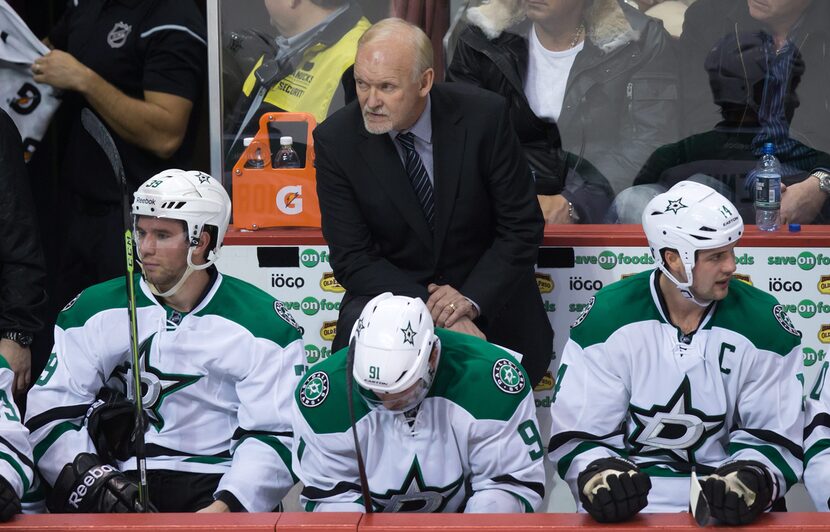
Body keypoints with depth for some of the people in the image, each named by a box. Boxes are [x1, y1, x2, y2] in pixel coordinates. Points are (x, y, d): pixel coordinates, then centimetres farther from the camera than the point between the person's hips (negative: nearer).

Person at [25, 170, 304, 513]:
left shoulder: (263, 323, 2)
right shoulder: (96, 310, 9)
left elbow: (277, 436, -3)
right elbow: (49, 414, 7)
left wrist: (227, 507, -19)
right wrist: (92, 478, -11)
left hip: (218, 488, -1)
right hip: (121, 481, 1)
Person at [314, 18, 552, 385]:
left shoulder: (484, 117, -13)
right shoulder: (335, 140, -12)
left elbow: (522, 228, -7)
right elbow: (352, 259, -11)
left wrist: (472, 299, -21)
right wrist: (431, 310, -23)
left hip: (486, 298, 0)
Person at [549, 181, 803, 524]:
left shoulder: (762, 323, -2)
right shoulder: (607, 318, -4)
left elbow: (775, 438, 2)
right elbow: (577, 436, -1)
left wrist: (750, 480, -19)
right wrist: (598, 475, -22)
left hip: (726, 507, 1)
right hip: (629, 505, -1)